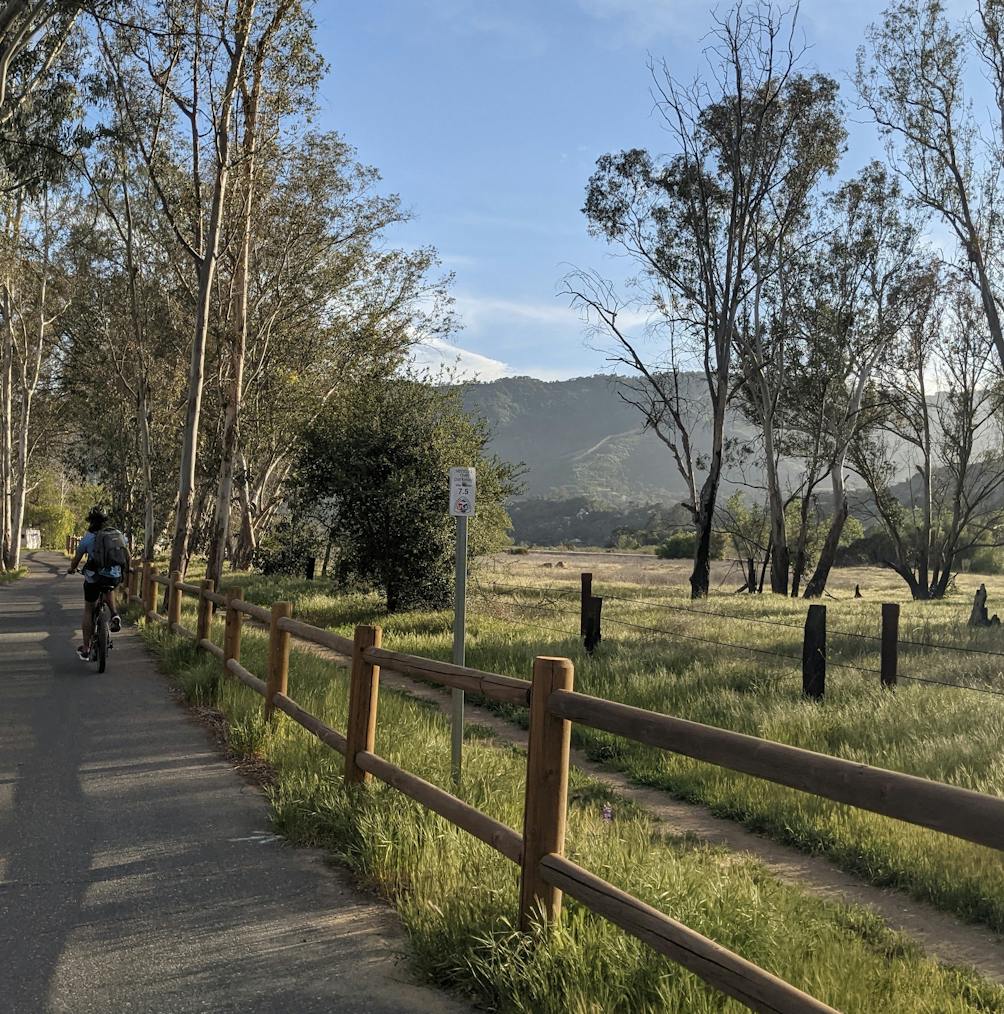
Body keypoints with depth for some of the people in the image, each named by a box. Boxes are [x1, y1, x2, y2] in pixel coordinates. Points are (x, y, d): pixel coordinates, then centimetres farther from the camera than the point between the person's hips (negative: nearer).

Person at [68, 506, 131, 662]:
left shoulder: (88, 538, -1)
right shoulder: (118, 534, 7)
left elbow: (76, 560, 9)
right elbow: (127, 556, 18)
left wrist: (72, 569, 31)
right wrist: (125, 571, 37)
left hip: (95, 577, -2)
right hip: (116, 577, 3)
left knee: (88, 610, 16)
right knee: (108, 589, 39)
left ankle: (85, 649, 20)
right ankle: (114, 615, 13)